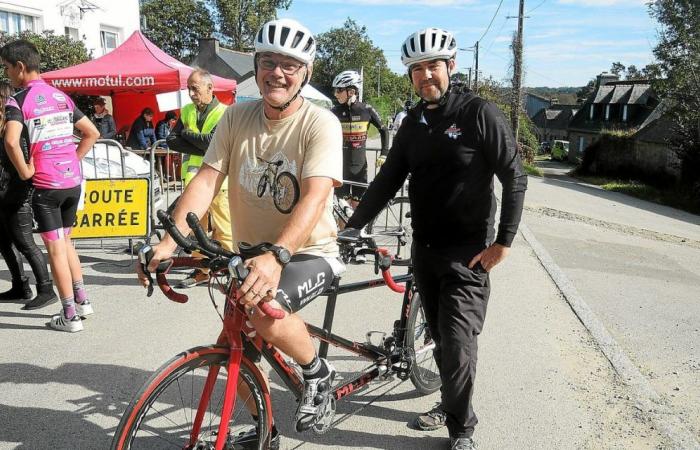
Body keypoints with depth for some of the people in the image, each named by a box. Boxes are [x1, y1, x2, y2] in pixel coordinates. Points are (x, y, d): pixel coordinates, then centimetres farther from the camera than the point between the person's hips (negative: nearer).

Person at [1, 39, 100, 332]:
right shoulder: (61, 97, 12)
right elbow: (92, 133, 16)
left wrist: (25, 172, -11)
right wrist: (73, 161, 14)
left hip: (46, 184, -6)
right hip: (73, 180, 6)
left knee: (55, 248, 2)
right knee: (64, 241, 21)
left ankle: (70, 316, 6)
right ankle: (82, 300, 25)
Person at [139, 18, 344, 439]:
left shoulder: (321, 123, -16)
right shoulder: (236, 117, -1)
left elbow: (315, 196, -29)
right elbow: (207, 180, -8)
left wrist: (276, 255, -44)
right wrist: (169, 242, -22)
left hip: (309, 252, -5)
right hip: (251, 253, 6)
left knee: (267, 313, -32)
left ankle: (318, 372, -1)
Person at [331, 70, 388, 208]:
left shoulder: (366, 110, -4)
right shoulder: (335, 111, -4)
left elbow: (383, 131, 8)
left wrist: (384, 154, 1)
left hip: (359, 165, 0)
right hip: (340, 165, 0)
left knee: (358, 205, 5)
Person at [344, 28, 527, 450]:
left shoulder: (480, 113, -10)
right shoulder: (413, 122, 8)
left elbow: (515, 179, -9)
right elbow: (388, 179, 7)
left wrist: (503, 242, -13)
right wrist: (352, 226, -1)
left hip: (468, 253, -5)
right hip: (425, 249, 6)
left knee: (458, 344, -7)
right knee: (441, 339, 15)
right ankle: (450, 405, 35)